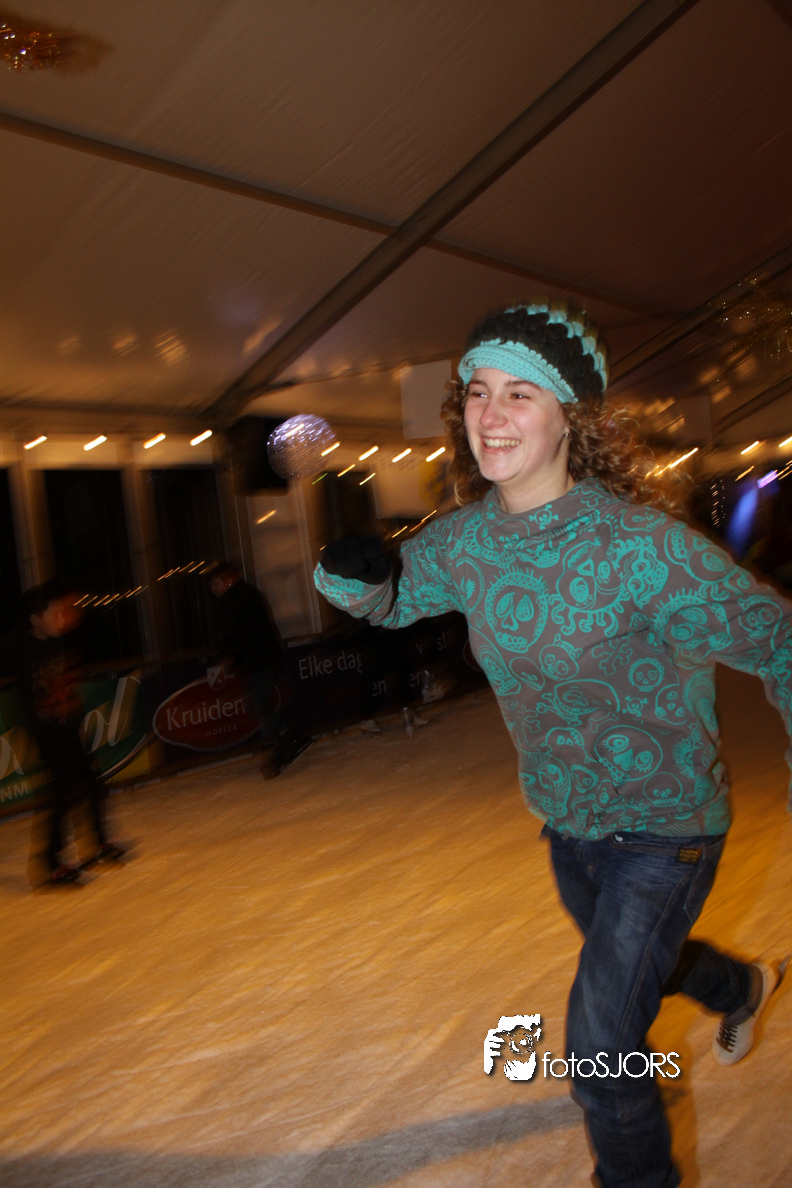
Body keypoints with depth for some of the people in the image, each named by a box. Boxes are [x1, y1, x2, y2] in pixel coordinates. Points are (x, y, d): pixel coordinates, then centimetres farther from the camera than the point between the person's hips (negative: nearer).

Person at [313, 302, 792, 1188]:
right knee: (627, 960, 32)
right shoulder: (466, 539, -11)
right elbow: (390, 597, 5)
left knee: (600, 1050, -2)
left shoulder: (640, 547, -30)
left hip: (662, 825, -6)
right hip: (566, 820, 7)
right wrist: (349, 572, -19)